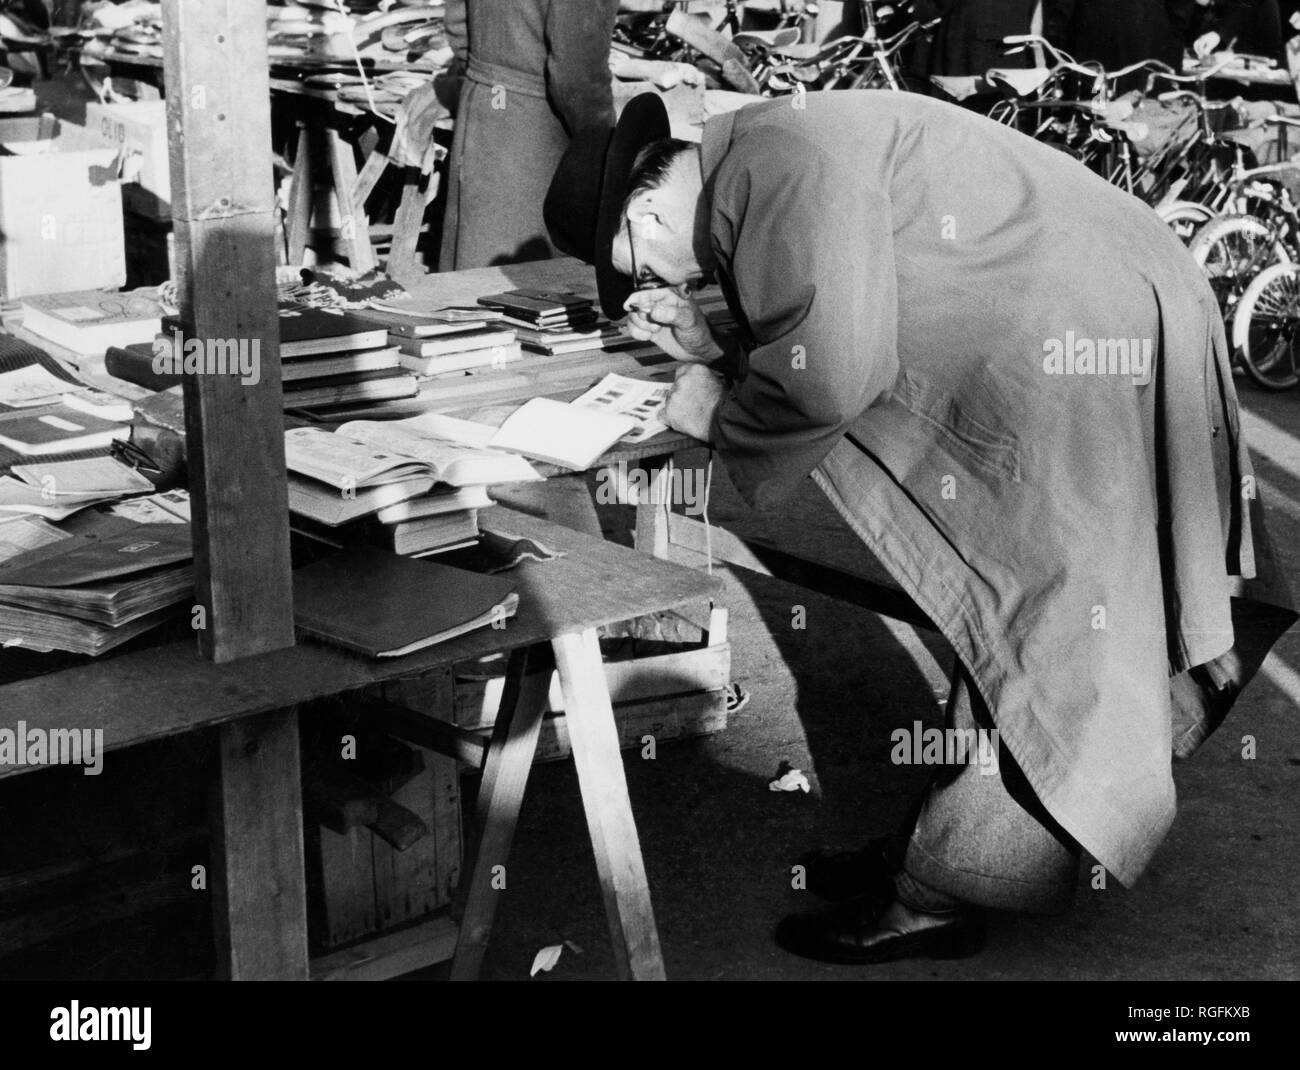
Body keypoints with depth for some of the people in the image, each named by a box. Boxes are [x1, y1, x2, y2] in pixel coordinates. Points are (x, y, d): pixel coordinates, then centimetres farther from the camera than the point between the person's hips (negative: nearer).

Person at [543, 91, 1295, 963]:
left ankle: (936, 896, 8)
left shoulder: (783, 164, -21)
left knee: (1033, 629, -1)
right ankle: (944, 841, 28)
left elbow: (828, 374, -28)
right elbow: (837, 342, 16)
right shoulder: (763, 168, 12)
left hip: (1088, 350, -11)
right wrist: (715, 356, 4)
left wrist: (719, 416, -10)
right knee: (1008, 611, 16)